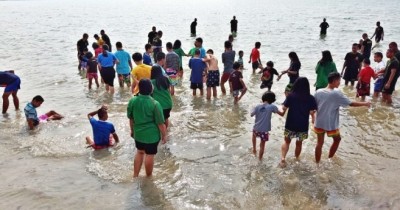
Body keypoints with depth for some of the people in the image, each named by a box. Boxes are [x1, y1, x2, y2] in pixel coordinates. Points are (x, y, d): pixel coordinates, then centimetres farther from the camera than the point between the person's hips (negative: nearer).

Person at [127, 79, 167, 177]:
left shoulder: (132, 101, -7)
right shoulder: (155, 104, -22)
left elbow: (130, 118, 6)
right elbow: (160, 123, -16)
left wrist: (132, 130, 22)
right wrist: (164, 135, -2)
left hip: (138, 133, 5)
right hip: (152, 135, -5)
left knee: (140, 152, 25)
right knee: (149, 155, 12)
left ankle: (135, 175, 32)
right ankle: (149, 176, 30)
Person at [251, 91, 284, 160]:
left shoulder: (257, 106, -5)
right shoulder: (272, 107, -10)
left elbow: (251, 114, 2)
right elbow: (282, 114, -6)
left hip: (256, 128, 2)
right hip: (265, 130, -2)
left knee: (254, 136, 37)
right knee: (262, 145, 14)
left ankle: (254, 149, 41)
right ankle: (260, 158, 25)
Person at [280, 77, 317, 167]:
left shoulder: (291, 95, -10)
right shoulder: (310, 98, -8)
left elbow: (284, 108, -7)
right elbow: (312, 112, -7)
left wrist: (282, 111, 15)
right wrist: (313, 118, 13)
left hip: (290, 124, 0)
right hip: (303, 126, 0)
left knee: (287, 141, 18)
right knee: (299, 143, 20)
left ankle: (283, 157, 1)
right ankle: (296, 158, 37)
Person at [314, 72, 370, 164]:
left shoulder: (318, 92, -4)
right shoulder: (336, 93, -16)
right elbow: (351, 103, -11)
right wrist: (365, 103, 2)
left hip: (319, 123, 4)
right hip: (331, 124, -4)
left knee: (320, 143, 14)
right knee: (337, 139, 23)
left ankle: (317, 163, 20)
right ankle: (329, 159, 31)